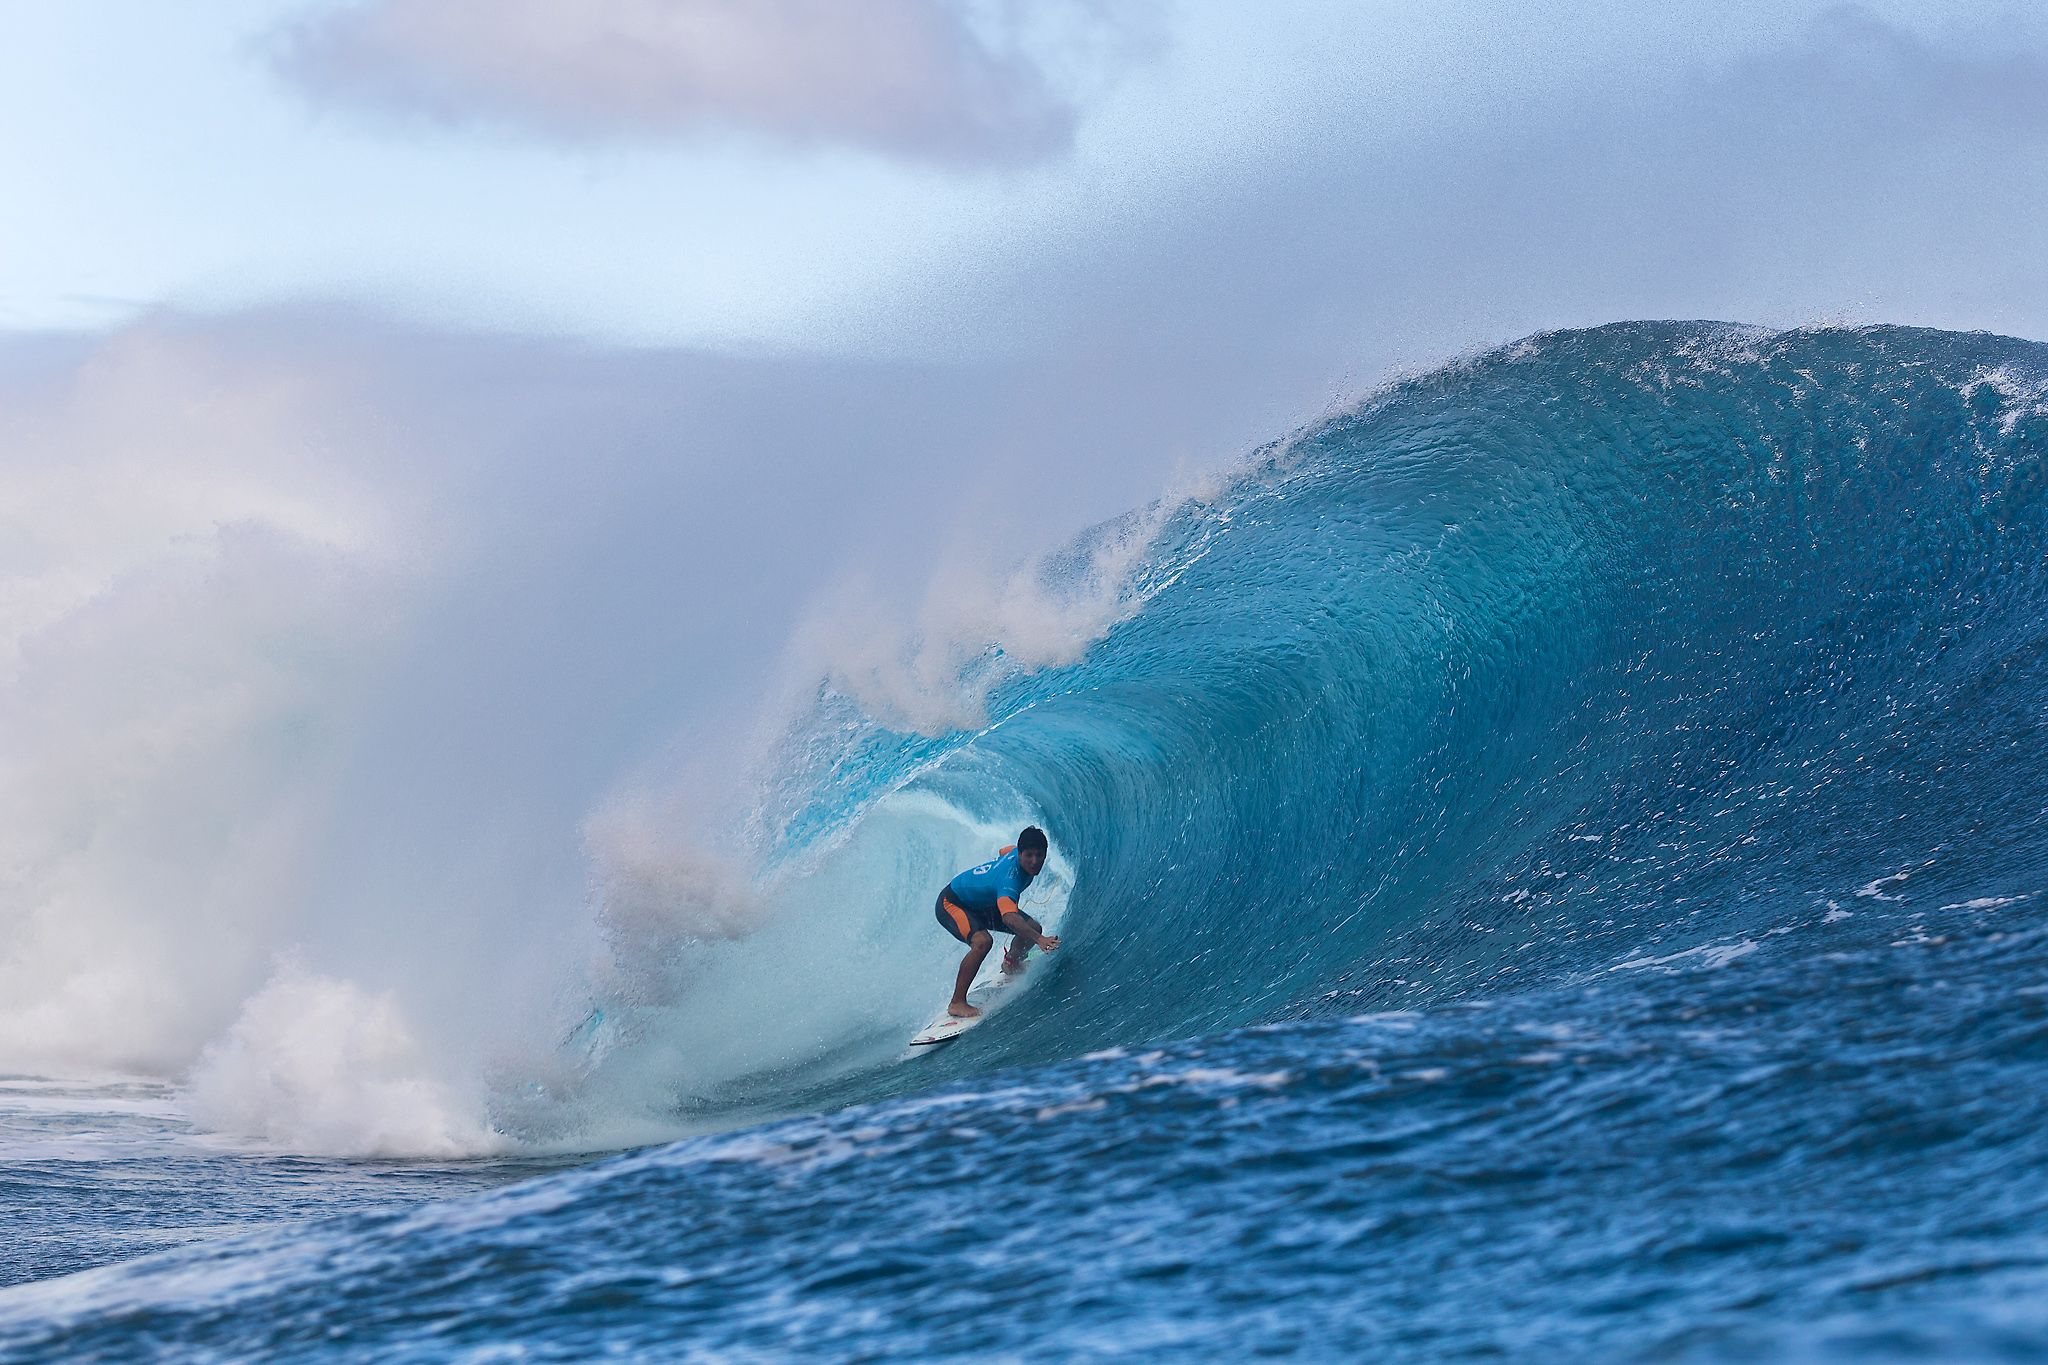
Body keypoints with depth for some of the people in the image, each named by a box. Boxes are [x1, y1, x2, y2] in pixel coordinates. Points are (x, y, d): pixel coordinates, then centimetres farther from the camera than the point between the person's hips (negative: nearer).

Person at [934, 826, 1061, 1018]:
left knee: (1033, 928, 2)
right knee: (982, 941, -36)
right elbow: (1009, 918, -58)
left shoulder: (1016, 850, -16)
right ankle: (957, 1004, -26)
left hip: (982, 904, 9)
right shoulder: (1009, 878, -42)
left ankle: (1011, 964, 35)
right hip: (951, 904, -9)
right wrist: (1039, 939, -71)